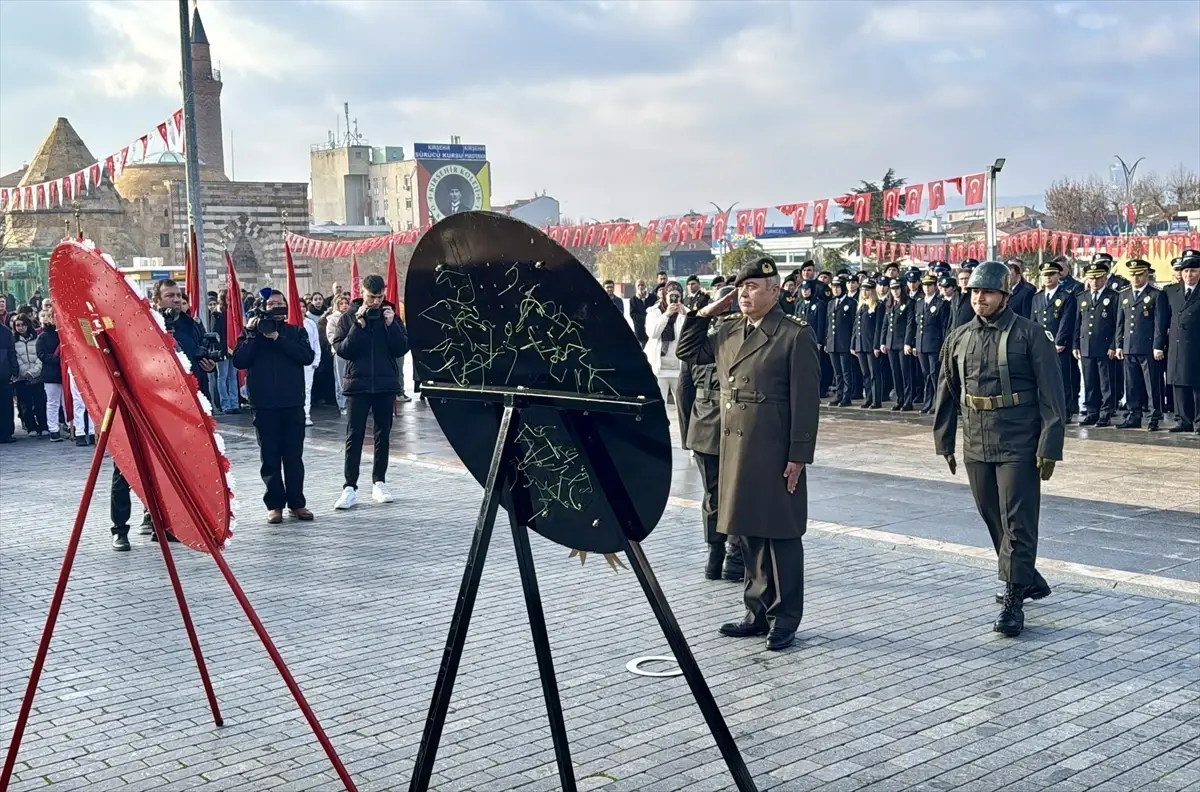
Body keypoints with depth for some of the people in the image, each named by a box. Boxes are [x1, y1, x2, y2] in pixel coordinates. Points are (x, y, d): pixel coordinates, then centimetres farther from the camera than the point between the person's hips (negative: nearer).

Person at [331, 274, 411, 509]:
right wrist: (359, 326, -16)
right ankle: (350, 487, -2)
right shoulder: (349, 317, 0)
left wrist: (391, 325, -13)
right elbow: (341, 350, -8)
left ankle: (379, 483, 17)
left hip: (386, 384, 2)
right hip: (357, 384, -2)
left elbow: (402, 349, -1)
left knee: (382, 435, 8)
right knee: (354, 436, -3)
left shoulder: (391, 315, 5)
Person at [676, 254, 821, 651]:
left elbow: (806, 400, -10)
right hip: (735, 448, 7)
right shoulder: (727, 331, 11)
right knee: (749, 533, 13)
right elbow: (687, 351, 24)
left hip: (776, 452, -6)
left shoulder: (796, 335, -8)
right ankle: (759, 612, 25)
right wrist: (705, 312, 10)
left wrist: (798, 456, -13)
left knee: (781, 535, 3)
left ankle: (784, 619, 13)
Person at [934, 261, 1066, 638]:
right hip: (976, 447, 6)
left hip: (1019, 447, -6)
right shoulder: (959, 338, 8)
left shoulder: (1030, 335, -7)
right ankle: (1029, 579, 35)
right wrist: (944, 443, 13)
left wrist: (1049, 448, -14)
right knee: (994, 521, 16)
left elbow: (1052, 395, -9)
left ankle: (1014, 600, 1)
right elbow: (946, 394, 15)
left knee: (1017, 523, -4)